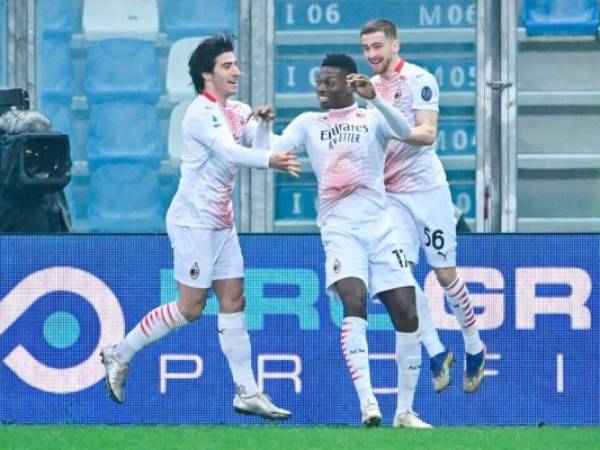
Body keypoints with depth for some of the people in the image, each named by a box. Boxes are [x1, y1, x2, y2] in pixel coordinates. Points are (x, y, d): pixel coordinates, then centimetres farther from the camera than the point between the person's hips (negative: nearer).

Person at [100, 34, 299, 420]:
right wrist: (270, 160, -48)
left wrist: (262, 122, -21)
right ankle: (120, 355, 11)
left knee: (233, 301, 4)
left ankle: (247, 392, 4)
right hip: (194, 221, -8)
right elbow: (229, 152, -32)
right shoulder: (202, 112, -16)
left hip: (222, 224, 8)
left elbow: (261, 144, -1)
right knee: (190, 308, -4)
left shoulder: (238, 111, 11)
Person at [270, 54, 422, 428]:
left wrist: (374, 97, -26)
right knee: (355, 302, -24)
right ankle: (367, 403, -29)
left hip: (380, 227, 1)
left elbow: (404, 131, -13)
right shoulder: (308, 123, 13)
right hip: (340, 229, -1)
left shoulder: (373, 118, 7)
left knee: (407, 315, -3)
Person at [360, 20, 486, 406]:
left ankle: (475, 347, 21)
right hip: (391, 195, 5)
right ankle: (436, 353, -1)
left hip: (426, 188, -5)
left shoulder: (419, 80, -10)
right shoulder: (370, 86, 10)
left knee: (446, 273, 2)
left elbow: (427, 133, -19)